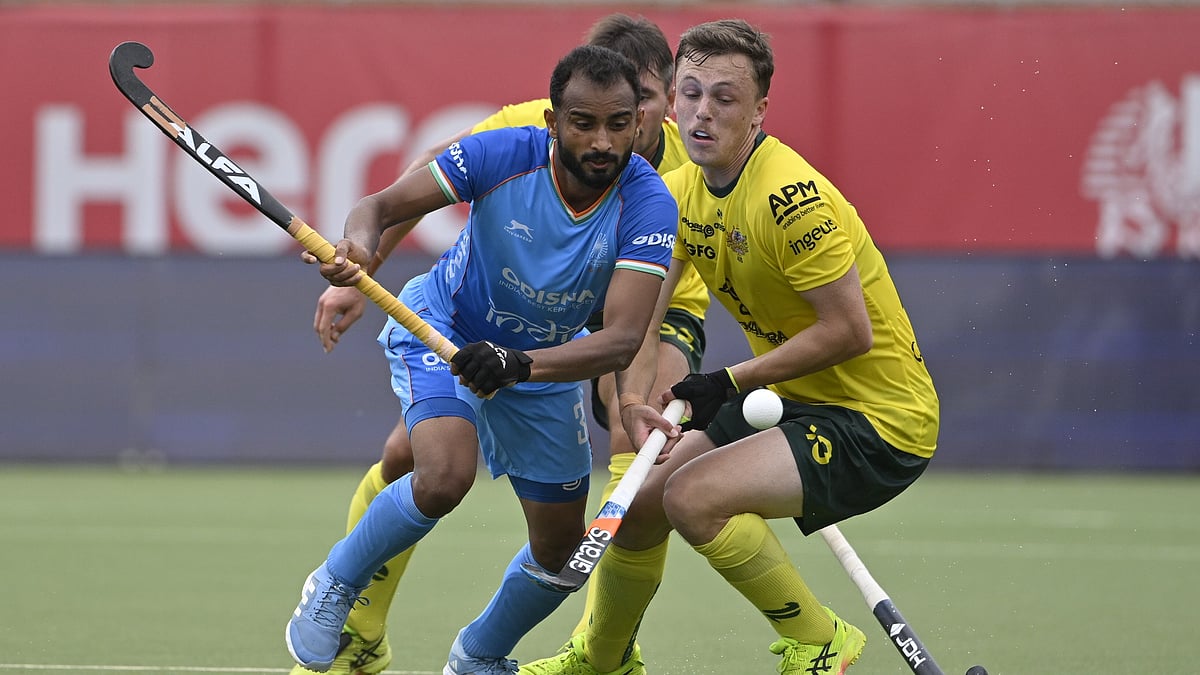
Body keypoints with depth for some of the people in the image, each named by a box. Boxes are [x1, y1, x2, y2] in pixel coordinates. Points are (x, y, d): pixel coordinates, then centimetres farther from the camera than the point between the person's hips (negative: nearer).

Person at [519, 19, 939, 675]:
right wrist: (629, 404, -18)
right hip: (794, 400, 9)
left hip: (879, 421, -9)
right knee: (638, 502, 12)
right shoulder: (682, 192, 2)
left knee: (694, 495, -25)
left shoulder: (791, 197, -24)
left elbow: (850, 331, -25)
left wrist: (731, 383, -18)